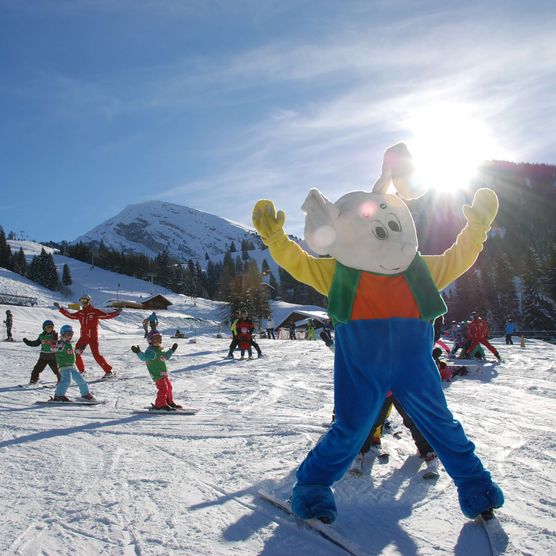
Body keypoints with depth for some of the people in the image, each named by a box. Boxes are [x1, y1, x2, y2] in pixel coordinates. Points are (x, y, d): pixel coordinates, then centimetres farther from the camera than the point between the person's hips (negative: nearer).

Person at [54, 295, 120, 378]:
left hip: (93, 337, -6)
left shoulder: (95, 312, -6)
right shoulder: (80, 313, 10)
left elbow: (106, 315, -14)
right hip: (83, 337, 6)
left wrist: (116, 313, -29)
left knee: (96, 355, -12)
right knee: (76, 354, 1)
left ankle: (109, 371, -5)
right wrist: (60, 309, 22)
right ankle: (81, 371, 21)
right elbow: (70, 315, 22)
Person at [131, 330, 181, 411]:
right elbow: (144, 357, -27)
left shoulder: (160, 350, 16)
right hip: (157, 375, -10)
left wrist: (172, 350, 40)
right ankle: (160, 404, -4)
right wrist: (138, 352, -43)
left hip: (164, 374, 10)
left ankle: (170, 402, 35)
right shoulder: (150, 351, -12)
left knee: (169, 387, 19)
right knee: (163, 389, -13)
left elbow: (166, 357, 33)